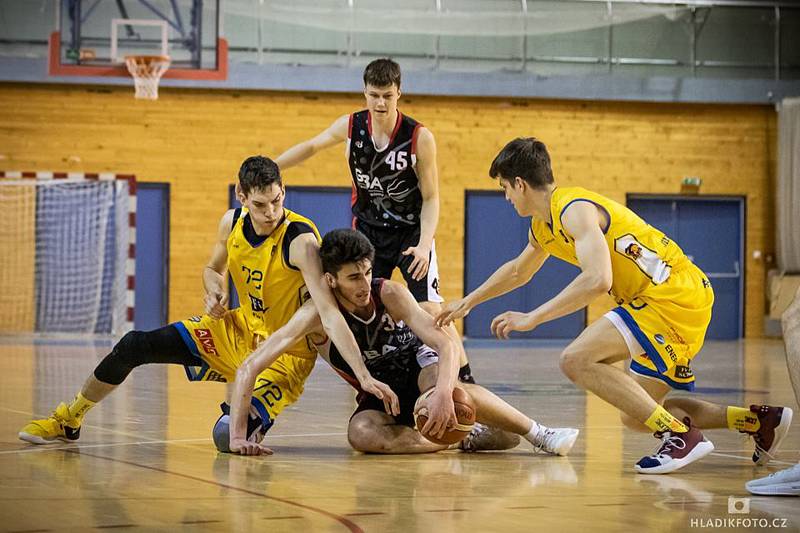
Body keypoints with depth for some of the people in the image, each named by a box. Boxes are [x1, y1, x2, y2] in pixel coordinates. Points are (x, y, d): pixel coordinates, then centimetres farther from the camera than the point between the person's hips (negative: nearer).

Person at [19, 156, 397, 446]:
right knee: (133, 345, -2)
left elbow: (329, 313, -36)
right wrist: (214, 291, -8)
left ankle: (254, 419, 12)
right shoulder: (232, 222, -7)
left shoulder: (301, 240, -28)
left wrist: (364, 376, -44)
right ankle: (68, 420, 20)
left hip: (286, 356, -6)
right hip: (239, 330, 6)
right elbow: (213, 268, 16)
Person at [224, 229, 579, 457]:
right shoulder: (318, 316, -24)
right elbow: (248, 369, -26)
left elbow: (446, 345, -30)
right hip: (379, 397, 1)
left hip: (419, 367, -1)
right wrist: (238, 436, -35)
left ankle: (538, 434, -22)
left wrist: (443, 394, -50)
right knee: (361, 434, -37)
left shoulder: (390, 295, -23)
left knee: (452, 392, -40)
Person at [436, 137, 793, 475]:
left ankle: (681, 435, -21)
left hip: (675, 295, -11)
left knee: (576, 360, -22)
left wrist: (532, 318, -28)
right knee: (637, 417, 12)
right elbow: (518, 270, 37)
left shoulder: (574, 210, -17)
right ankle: (761, 420, 13)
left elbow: (597, 280, -32)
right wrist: (467, 302, 39)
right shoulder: (544, 225, 15)